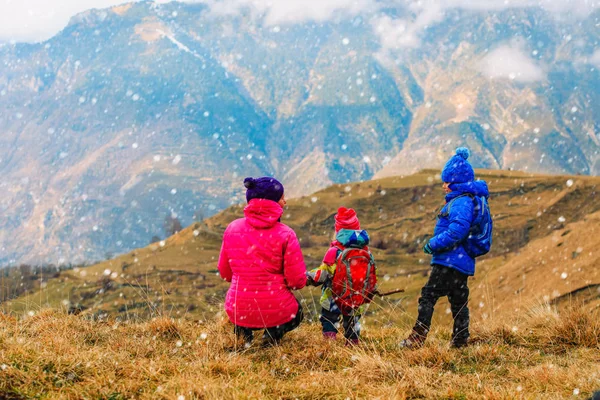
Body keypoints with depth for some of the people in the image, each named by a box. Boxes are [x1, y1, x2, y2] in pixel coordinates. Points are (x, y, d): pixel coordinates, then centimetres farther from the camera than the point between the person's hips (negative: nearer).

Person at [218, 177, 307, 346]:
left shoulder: (232, 229, -4)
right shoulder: (285, 234, -14)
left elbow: (225, 273, 7)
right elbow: (298, 281, -12)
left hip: (238, 312, 3)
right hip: (276, 312, -3)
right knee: (297, 312, 33)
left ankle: (243, 330, 10)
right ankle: (274, 333, 2)